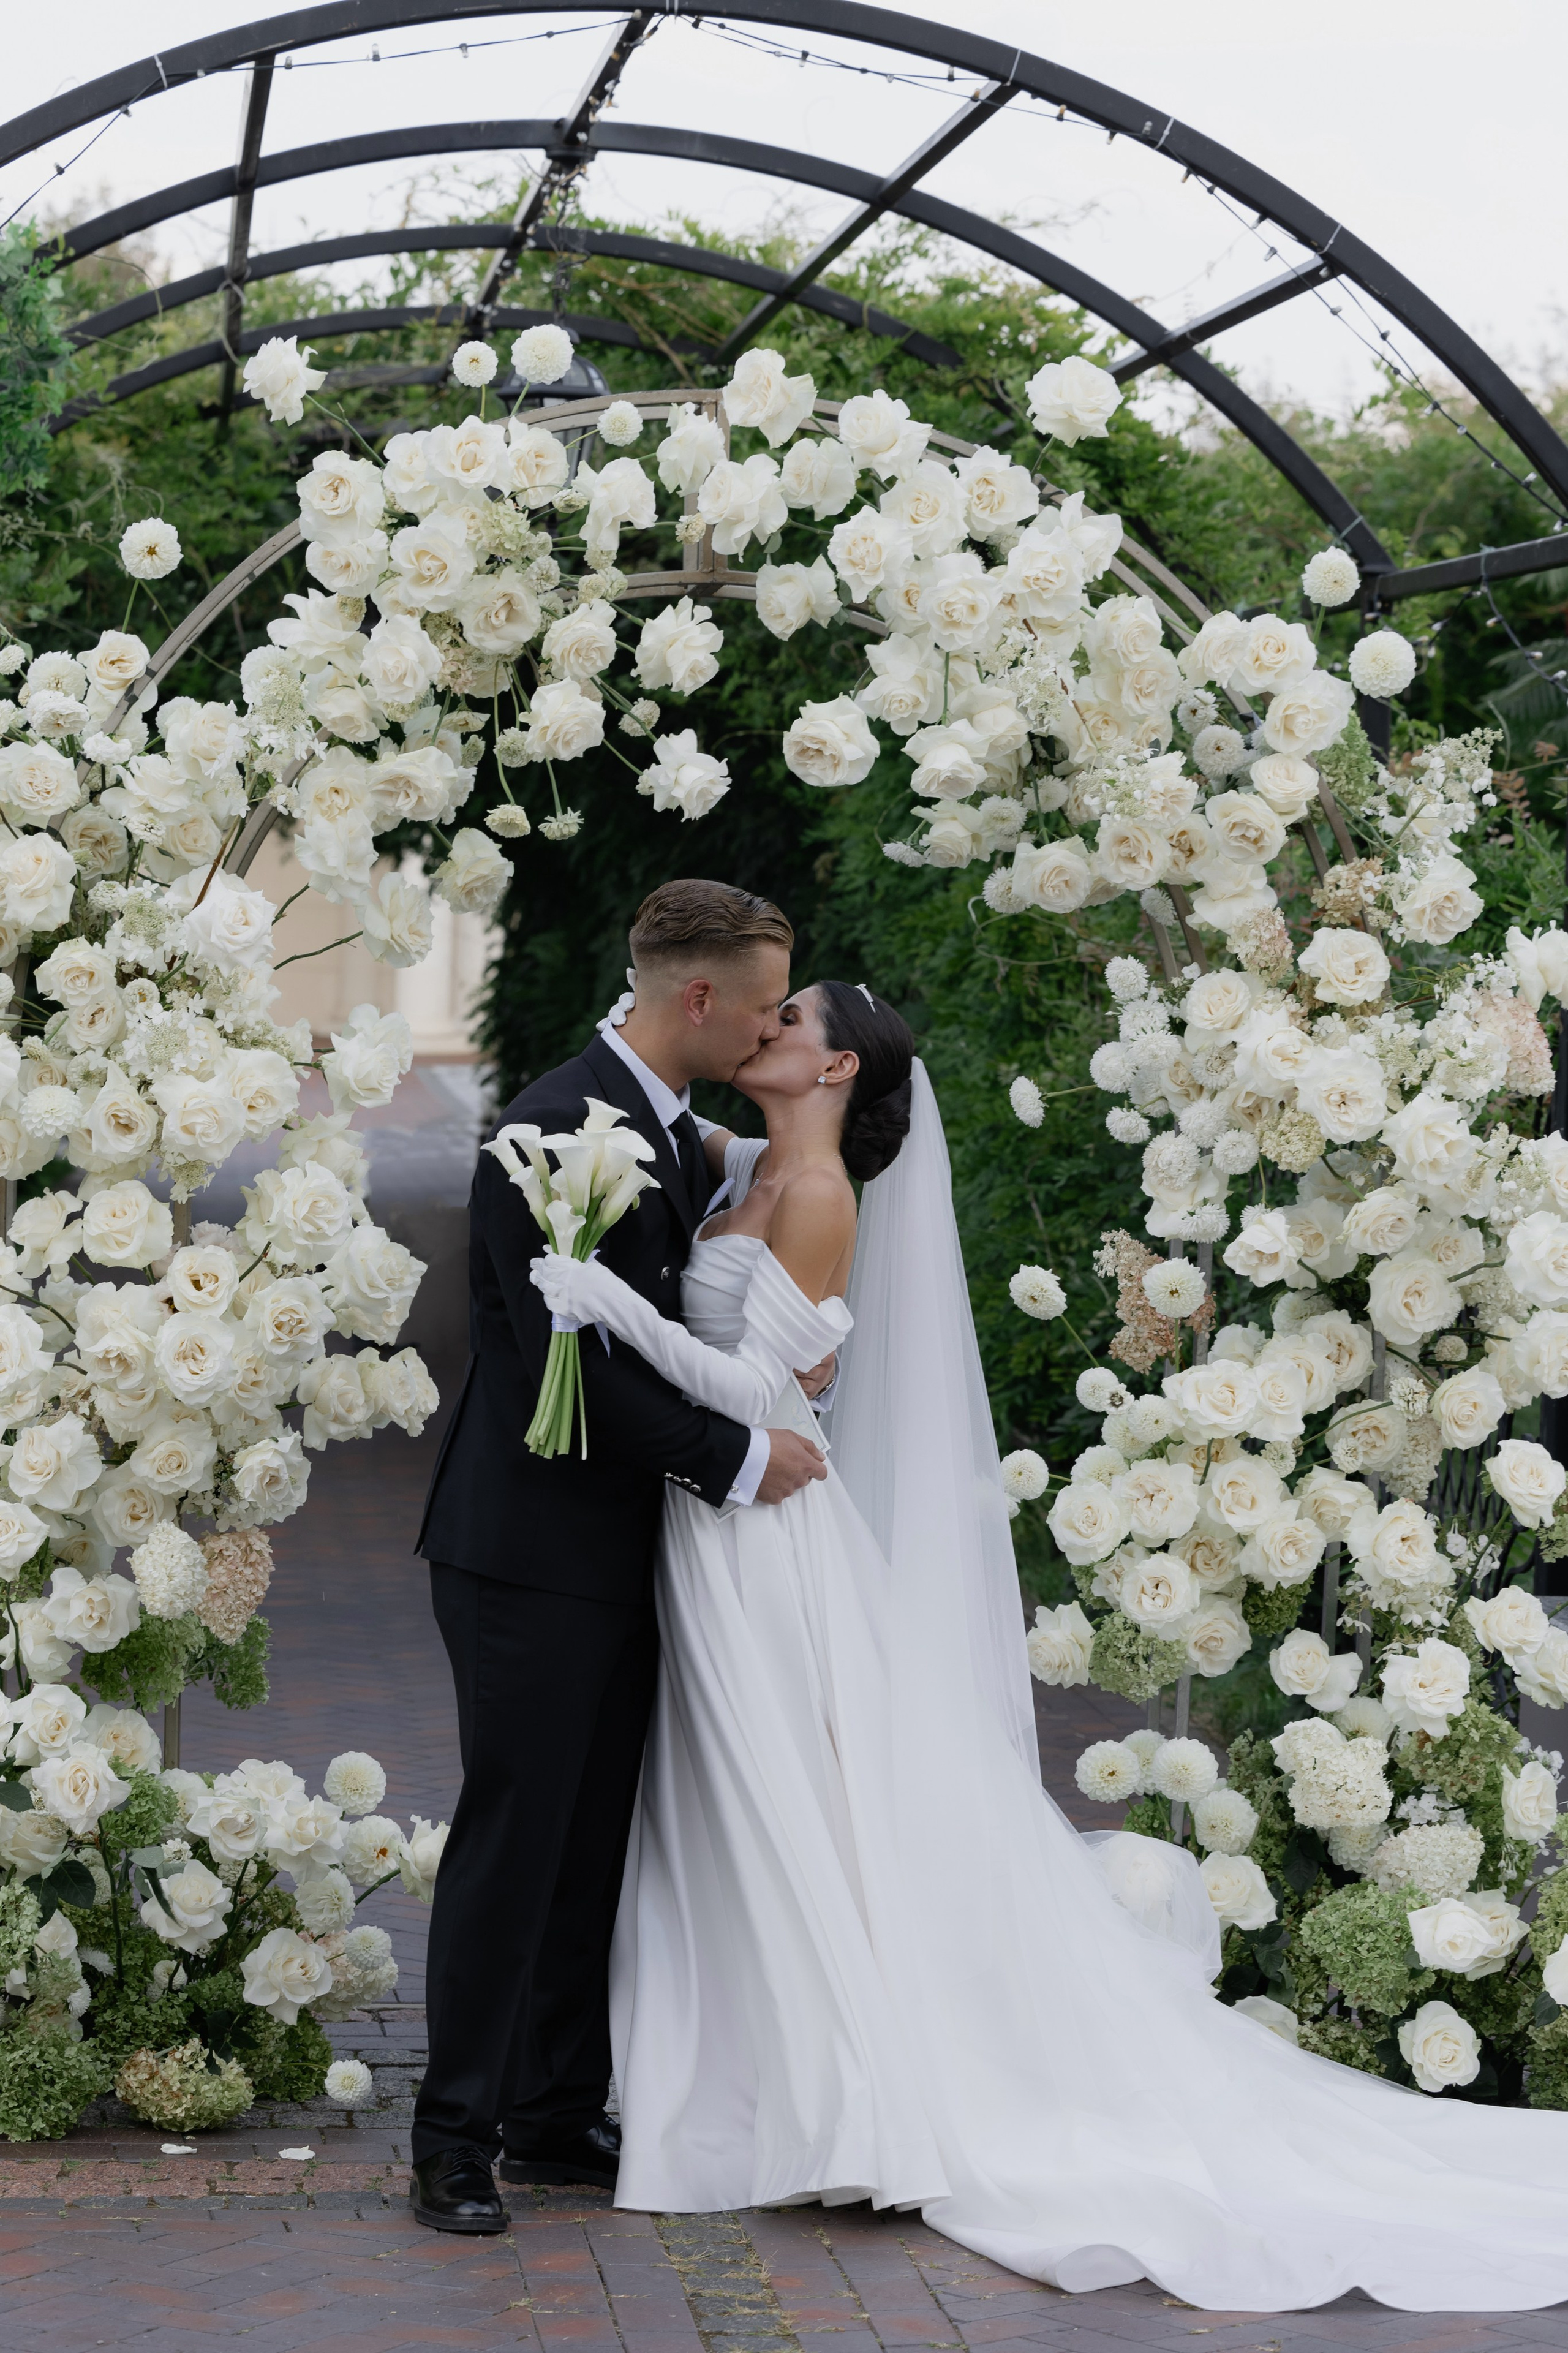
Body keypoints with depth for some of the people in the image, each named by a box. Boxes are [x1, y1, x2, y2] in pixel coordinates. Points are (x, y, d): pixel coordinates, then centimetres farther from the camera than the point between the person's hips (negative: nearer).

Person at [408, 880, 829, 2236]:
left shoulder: (684, 1138, 12)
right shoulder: (558, 1132, -18)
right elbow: (575, 1362, -22)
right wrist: (734, 1458, -17)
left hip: (621, 1555, 9)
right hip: (533, 1554, -9)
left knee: (591, 1852, 12)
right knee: (511, 1844, -4)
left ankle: (561, 2120, 20)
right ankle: (457, 2140, 4)